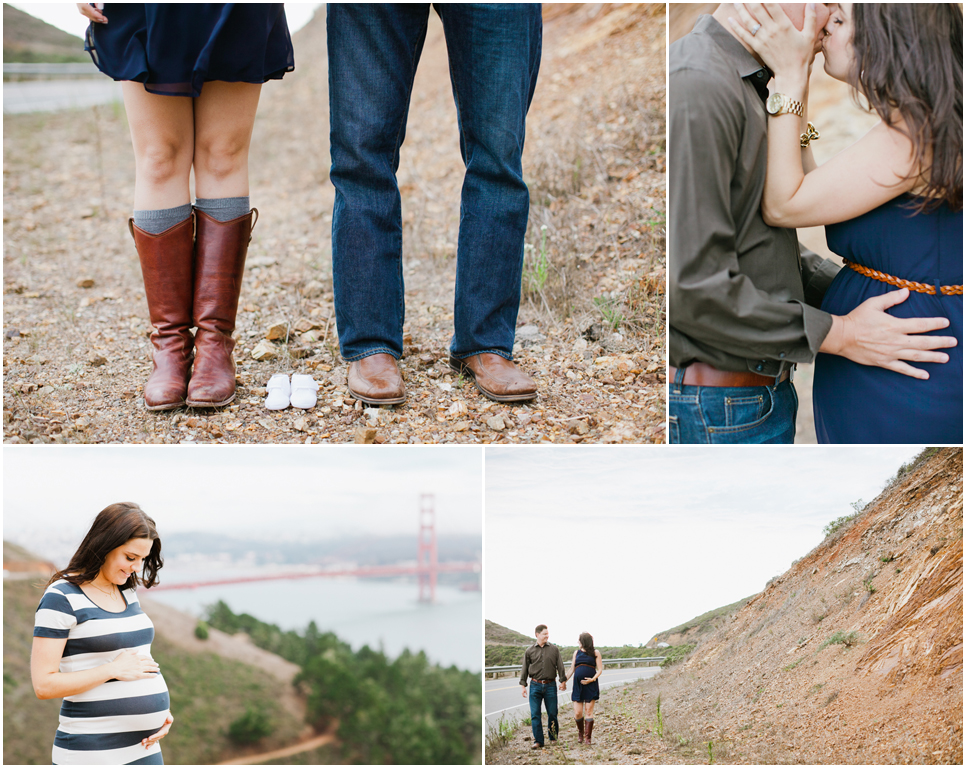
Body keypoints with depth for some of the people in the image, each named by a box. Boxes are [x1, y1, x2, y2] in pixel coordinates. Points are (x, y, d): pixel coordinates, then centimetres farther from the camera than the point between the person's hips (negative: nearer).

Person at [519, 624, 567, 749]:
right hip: (535, 686, 0)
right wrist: (523, 685, 3)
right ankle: (538, 741, 0)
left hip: (550, 686, 0)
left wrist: (563, 681, 1)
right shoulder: (529, 651, 6)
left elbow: (560, 666, 8)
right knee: (535, 714, -4)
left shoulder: (554, 649, 6)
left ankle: (553, 737, 22)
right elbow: (525, 669, 8)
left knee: (552, 713, 4)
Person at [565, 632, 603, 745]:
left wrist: (593, 679, -15)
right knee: (577, 713, -2)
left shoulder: (595, 653, 4)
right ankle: (580, 733, 23)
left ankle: (588, 738, 2)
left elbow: (600, 669, 1)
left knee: (589, 712, -4)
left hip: (591, 686, -3)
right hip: (577, 685, 3)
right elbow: (572, 669, 18)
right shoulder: (577, 653, 15)